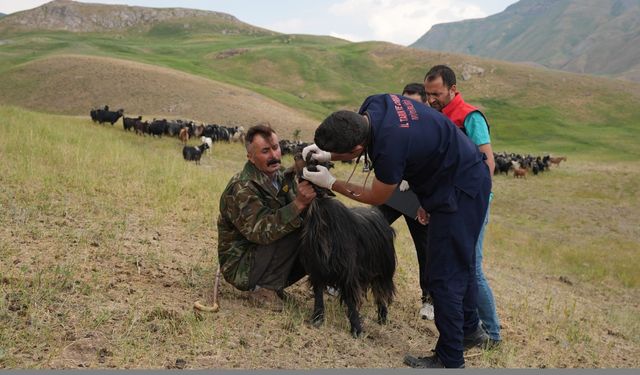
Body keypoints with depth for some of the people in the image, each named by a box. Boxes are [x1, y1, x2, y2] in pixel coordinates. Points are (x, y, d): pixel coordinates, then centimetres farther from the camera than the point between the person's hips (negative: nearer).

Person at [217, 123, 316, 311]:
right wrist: (298, 204, -39)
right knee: (295, 230, -26)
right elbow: (260, 232, -33)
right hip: (240, 267, -8)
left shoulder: (283, 176, 3)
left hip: (268, 256, 8)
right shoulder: (241, 189, -21)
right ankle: (265, 288, -14)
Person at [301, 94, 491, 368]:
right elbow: (365, 141, 12)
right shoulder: (373, 105, -12)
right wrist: (328, 154, -1)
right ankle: (470, 329, 41)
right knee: (459, 262, 23)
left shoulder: (390, 147, -35)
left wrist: (330, 183, -7)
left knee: (444, 276, -3)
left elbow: (377, 197, -15)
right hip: (468, 178, 10)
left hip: (459, 191, -10)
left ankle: (450, 360, 8)